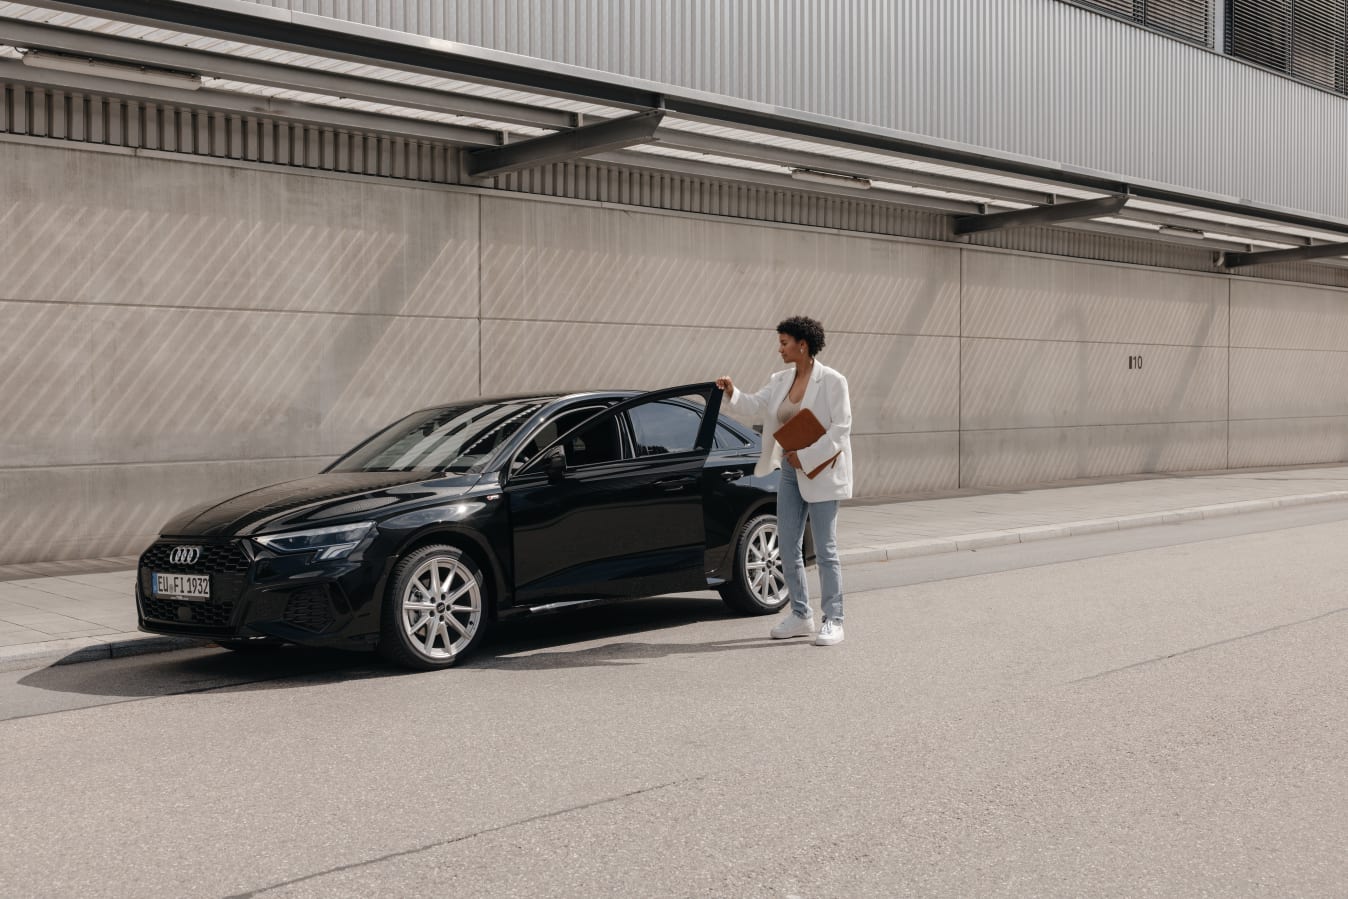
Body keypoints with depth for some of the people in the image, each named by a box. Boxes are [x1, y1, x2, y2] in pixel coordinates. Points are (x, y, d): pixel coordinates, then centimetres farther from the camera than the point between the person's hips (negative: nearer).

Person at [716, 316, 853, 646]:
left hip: (821, 473, -7)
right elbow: (756, 408, 2)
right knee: (789, 547, 9)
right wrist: (732, 393, -15)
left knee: (825, 550, -2)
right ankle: (801, 615, 20)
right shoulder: (780, 381, 9)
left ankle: (833, 621, 5)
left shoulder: (832, 381, -11)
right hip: (791, 472, 7)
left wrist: (806, 456, -19)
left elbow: (840, 429, -15)